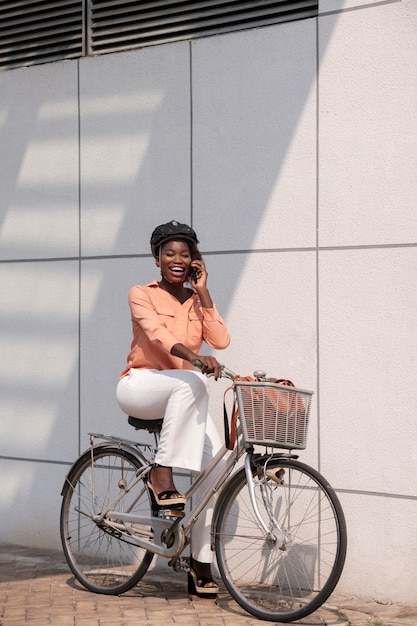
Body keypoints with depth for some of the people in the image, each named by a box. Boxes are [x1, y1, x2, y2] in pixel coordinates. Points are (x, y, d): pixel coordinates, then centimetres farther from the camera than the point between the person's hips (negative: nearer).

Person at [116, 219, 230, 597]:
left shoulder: (197, 300, 11)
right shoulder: (142, 295, -2)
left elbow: (221, 340, -6)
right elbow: (157, 333, -22)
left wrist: (202, 292, -5)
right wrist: (194, 356, -40)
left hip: (182, 400, 4)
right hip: (140, 387, -4)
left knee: (216, 459, -19)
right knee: (190, 383, -37)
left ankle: (201, 564, -12)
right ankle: (162, 475, -30)